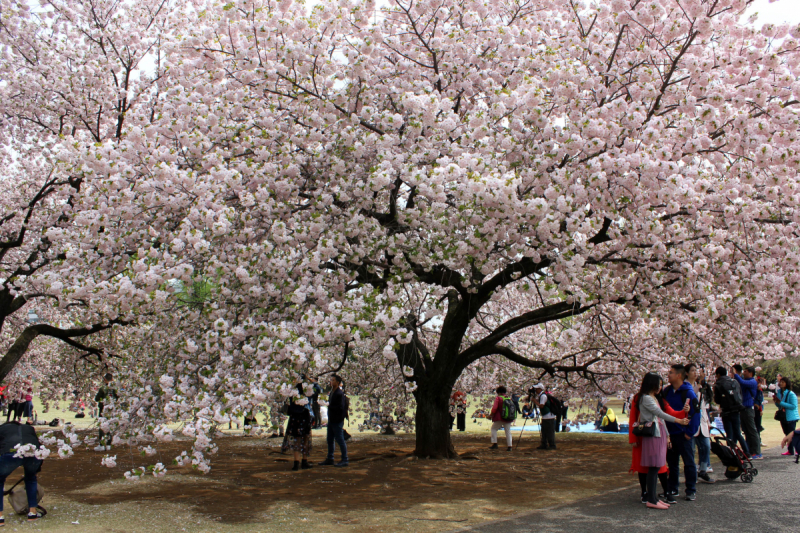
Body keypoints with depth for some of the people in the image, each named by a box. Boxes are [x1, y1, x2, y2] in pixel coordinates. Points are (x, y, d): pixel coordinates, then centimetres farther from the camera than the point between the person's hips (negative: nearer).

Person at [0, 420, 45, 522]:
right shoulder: (29, 428, 39)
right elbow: (39, 446, 35)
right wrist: (36, 470, 44)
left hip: (11, 453, -3)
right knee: (31, 478, 31)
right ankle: (33, 512, 31)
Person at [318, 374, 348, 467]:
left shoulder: (340, 393, -17)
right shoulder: (331, 392, 12)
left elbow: (340, 407, -22)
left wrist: (329, 405, -18)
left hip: (337, 421, -9)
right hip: (331, 420, 9)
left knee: (340, 440, -2)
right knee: (330, 440, 15)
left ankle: (345, 460, 5)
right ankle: (329, 459, 25)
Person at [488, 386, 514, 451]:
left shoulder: (498, 398, -8)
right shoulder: (509, 399, 7)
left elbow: (494, 408, -15)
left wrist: (491, 415, -3)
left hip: (499, 418, -4)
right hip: (508, 419, 4)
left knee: (493, 429, 14)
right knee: (508, 431, 11)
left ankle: (494, 444, 5)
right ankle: (509, 446, 6)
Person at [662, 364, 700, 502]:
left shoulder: (688, 392, -12)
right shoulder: (666, 391, 5)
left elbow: (695, 413, -12)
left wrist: (690, 432, -14)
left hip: (683, 435, -6)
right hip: (670, 434, 6)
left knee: (689, 462, 5)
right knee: (671, 462, 13)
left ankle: (691, 491, 16)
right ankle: (672, 489, 23)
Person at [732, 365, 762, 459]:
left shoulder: (752, 382, -10)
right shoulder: (745, 381, 18)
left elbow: (742, 382, -28)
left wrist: (735, 374, -23)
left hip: (748, 409, -9)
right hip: (742, 409, 9)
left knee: (752, 431, -6)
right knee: (746, 432, 11)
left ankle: (757, 453, -3)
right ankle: (749, 451, 16)